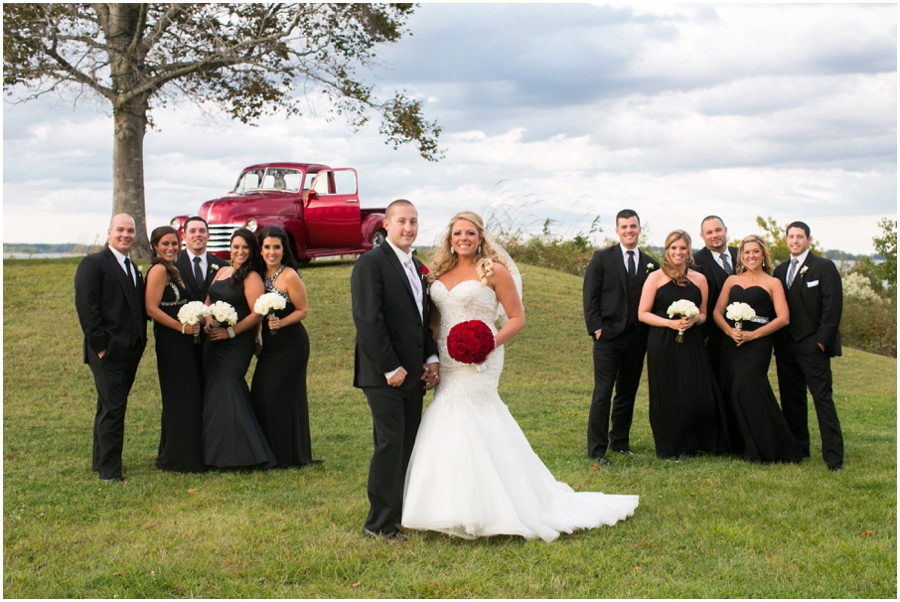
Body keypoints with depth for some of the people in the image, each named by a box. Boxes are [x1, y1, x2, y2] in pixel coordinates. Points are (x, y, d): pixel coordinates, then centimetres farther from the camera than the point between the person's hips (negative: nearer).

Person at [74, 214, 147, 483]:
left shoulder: (134, 270, 19)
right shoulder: (93, 264, -6)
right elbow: (85, 306, -14)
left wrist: (140, 342, 8)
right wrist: (100, 344, -18)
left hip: (130, 350, 8)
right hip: (108, 350, -8)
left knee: (111, 407, 15)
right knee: (113, 408, -7)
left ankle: (101, 461, 25)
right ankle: (110, 470, -1)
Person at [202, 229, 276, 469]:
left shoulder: (252, 278, -10)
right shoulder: (222, 272, 14)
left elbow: (257, 314, -16)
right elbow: (209, 300, 17)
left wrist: (230, 331, -17)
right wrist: (208, 319, -4)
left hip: (237, 344, -8)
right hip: (214, 342, 8)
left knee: (226, 391, -12)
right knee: (213, 393, 8)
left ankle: (242, 454, -6)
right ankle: (219, 453, 16)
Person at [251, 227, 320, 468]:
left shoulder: (289, 276, -13)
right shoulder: (260, 275, 7)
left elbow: (303, 310, -9)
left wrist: (281, 323, -22)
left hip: (291, 344, -7)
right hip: (269, 344, 7)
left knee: (278, 395, -6)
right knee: (260, 396, 4)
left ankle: (288, 456, 6)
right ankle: (268, 453, 16)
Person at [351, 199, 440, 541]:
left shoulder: (417, 267, 16)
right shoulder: (371, 263, -10)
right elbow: (367, 319, -17)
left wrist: (432, 358, 5)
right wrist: (390, 368, -17)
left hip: (413, 372, 8)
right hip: (385, 375, -8)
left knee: (409, 444, 10)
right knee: (390, 444, -6)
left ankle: (403, 511, 20)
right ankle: (380, 522, 2)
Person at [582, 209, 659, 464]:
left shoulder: (650, 264, 9)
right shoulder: (602, 258, 0)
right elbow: (590, 296, -3)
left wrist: (650, 331, 0)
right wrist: (596, 328, -10)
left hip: (637, 338, 4)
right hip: (608, 337, -4)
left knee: (627, 393, 12)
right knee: (602, 393, -6)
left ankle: (620, 441, 25)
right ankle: (597, 449, -3)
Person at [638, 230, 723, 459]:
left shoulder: (699, 279, 11)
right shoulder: (655, 278, 1)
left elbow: (703, 314, 17)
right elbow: (643, 314, -2)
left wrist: (693, 319, -5)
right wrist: (670, 322, -15)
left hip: (691, 344, 3)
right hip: (663, 344, -3)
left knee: (699, 395, -5)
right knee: (668, 396, 0)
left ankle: (694, 443, 13)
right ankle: (670, 448, 14)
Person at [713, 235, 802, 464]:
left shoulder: (772, 283, 4)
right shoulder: (732, 280, 15)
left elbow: (783, 318, -4)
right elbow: (717, 312, 10)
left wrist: (753, 334, -13)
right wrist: (729, 330, -10)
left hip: (757, 344, -4)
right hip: (731, 343, 4)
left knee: (746, 387, -16)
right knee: (732, 391, 0)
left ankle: (765, 448, -5)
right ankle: (742, 446, 12)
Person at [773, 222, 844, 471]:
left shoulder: (824, 267, -2)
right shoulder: (780, 271, 15)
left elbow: (832, 307, -9)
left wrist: (822, 341, -14)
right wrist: (777, 340, 4)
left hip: (812, 346, -6)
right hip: (786, 346, 6)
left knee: (823, 399, -8)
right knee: (791, 400, 9)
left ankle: (833, 456, -7)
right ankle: (798, 448, 19)